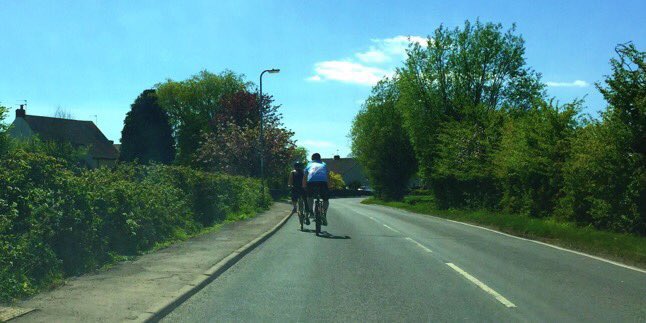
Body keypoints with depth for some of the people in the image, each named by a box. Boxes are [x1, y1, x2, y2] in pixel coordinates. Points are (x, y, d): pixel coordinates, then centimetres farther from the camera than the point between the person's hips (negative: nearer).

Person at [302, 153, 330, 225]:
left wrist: (304, 188, 33)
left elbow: (304, 178, 26)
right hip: (323, 182, 0)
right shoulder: (324, 164, 30)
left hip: (311, 182, 0)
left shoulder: (309, 164, 29)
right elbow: (328, 177, 25)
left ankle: (311, 212, 12)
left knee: (310, 196, 25)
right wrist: (328, 187, 32)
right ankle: (324, 215, 3)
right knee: (326, 199, 17)